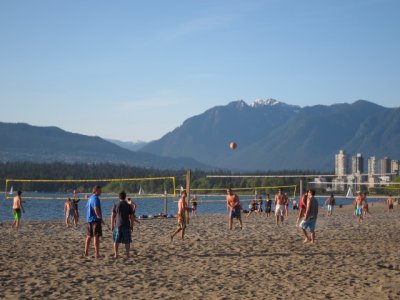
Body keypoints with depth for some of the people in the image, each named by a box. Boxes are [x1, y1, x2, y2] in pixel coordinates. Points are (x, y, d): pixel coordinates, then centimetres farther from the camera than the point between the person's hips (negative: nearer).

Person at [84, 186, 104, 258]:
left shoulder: (90, 198, 14)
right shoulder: (96, 198, -15)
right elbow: (96, 210, -23)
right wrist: (101, 218, -14)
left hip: (89, 219, 9)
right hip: (95, 220, -9)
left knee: (89, 236, 15)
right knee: (96, 237, -7)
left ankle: (86, 252, 20)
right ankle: (97, 254, -8)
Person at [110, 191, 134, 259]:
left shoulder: (115, 205, -1)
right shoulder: (129, 206, 1)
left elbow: (112, 216, -2)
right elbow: (131, 217, 2)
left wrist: (112, 225, 4)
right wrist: (131, 226, 10)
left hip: (118, 225, 0)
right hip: (126, 225, 0)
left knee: (116, 241, 7)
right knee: (127, 241, 5)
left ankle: (116, 255, 3)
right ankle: (127, 255, 4)